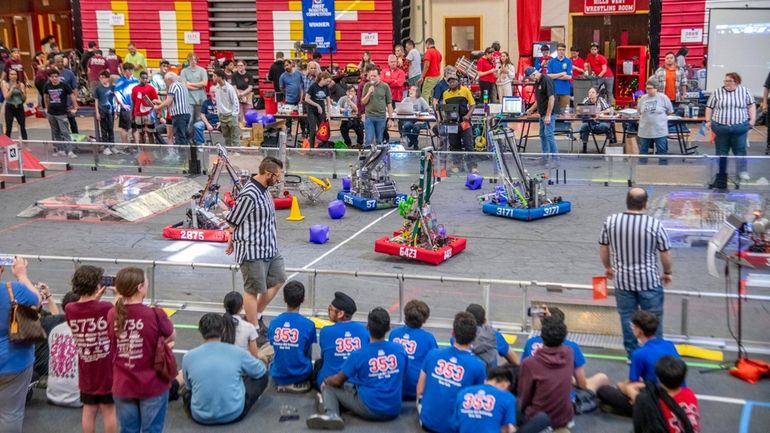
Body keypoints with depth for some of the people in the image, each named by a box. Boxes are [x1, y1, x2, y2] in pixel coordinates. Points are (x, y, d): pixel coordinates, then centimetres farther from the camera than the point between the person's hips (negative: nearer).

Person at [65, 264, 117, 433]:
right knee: (109, 409, 9)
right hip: (108, 370, -3)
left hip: (86, 372, 3)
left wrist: (94, 298, 5)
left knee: (89, 410, 14)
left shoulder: (70, 310, -9)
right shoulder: (106, 307, -20)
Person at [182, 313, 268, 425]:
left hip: (200, 416, 3)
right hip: (234, 413, -3)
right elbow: (261, 371, 11)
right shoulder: (237, 352, -7)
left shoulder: (188, 357, -5)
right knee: (262, 376, 19)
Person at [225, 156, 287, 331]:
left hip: (269, 248, 10)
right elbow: (233, 222, -16)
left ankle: (256, 316, 33)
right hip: (253, 251, -10)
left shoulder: (264, 190, 7)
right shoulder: (249, 195, -24)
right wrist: (232, 242, -2)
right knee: (253, 290, 2)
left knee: (278, 280, 18)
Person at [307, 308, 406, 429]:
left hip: (369, 409, -5)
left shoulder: (359, 355, -13)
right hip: (393, 411, 5)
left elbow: (338, 381, 0)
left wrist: (326, 381, 23)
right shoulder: (400, 350, -3)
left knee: (329, 387, 10)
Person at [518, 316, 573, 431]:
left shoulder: (529, 363, -23)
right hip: (565, 418, 4)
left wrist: (521, 409, 12)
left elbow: (524, 397, -10)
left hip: (538, 419, -4)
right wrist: (548, 322, 20)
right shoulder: (569, 354, -12)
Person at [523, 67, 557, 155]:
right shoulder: (537, 82, 12)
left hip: (549, 114, -10)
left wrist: (548, 115, -23)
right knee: (543, 135, 12)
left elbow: (551, 98, -21)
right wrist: (531, 109, 19)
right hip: (542, 114, 10)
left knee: (549, 135, -10)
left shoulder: (546, 80, -17)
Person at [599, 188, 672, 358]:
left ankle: (632, 354, 27)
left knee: (627, 317, 16)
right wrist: (667, 272, 10)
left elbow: (603, 247, 5)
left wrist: (607, 267, 22)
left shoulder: (610, 221, -8)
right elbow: (666, 253, -8)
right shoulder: (654, 224, -17)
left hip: (622, 280, 3)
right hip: (649, 280, -2)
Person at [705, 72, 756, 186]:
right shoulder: (717, 92, 3)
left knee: (740, 150, 0)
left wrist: (752, 119, 1)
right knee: (721, 151, 8)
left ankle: (743, 171, 10)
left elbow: (751, 105, 9)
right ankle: (721, 175, 16)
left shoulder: (744, 91, 4)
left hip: (740, 127, 0)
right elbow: (709, 107, 6)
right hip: (720, 127, 1)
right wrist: (708, 121, -1)